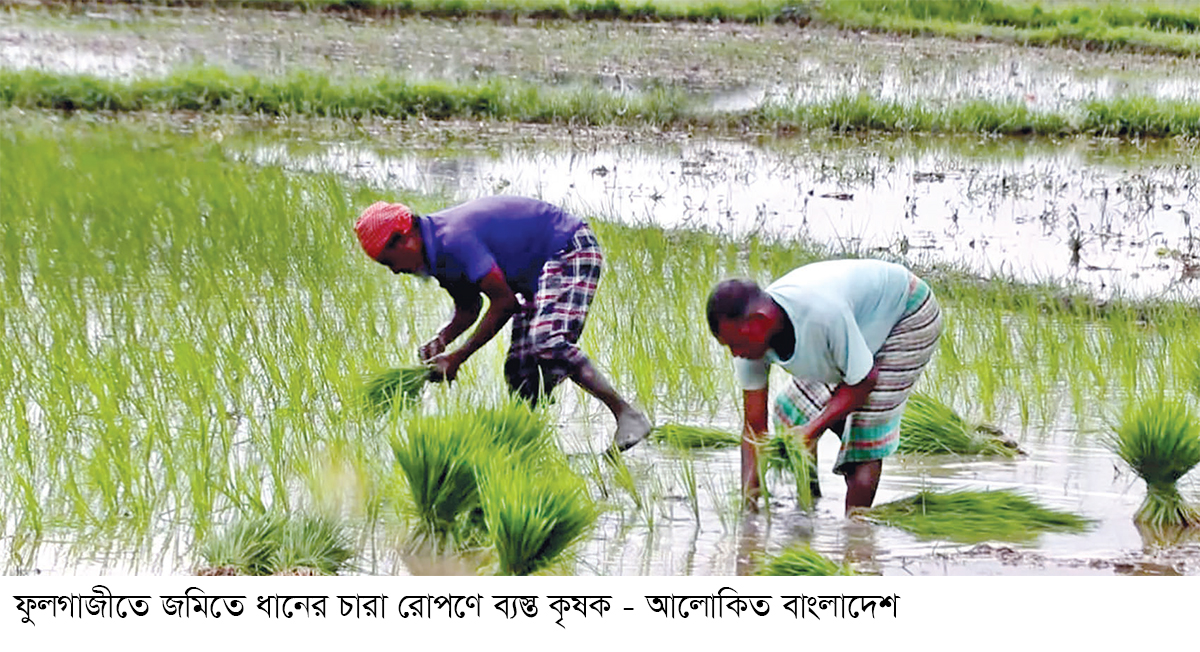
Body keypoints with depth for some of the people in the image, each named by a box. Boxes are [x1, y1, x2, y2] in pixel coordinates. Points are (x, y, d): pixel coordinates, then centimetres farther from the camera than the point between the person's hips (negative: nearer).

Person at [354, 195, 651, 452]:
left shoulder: (454, 238, -27)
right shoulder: (437, 248, 4)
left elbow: (505, 302, -26)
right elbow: (468, 309, 15)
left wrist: (457, 358, -20)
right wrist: (439, 341, -6)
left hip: (571, 252, -10)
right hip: (538, 272, 10)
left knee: (548, 343, -29)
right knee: (520, 369, 1)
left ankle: (628, 415, -26)